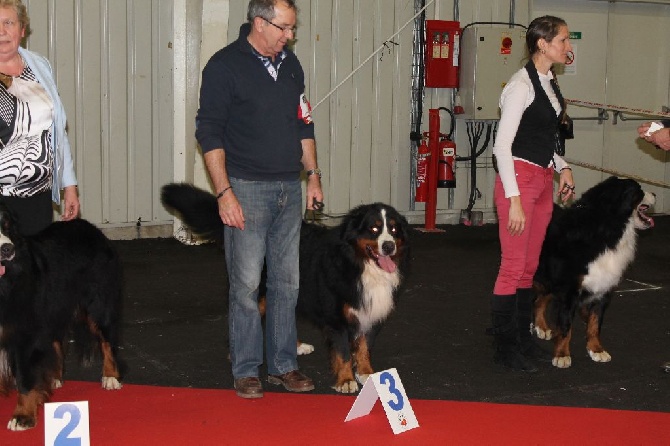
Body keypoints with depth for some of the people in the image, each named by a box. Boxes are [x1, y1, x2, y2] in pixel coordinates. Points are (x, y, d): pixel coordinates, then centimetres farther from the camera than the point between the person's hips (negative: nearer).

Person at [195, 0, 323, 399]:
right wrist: (224, 192, -15)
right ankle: (246, 371, 9)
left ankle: (284, 366, 19)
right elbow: (209, 133, -9)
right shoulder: (225, 66, -7)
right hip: (247, 189, -6)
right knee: (246, 283, -3)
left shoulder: (290, 64, 11)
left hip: (289, 188, 6)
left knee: (287, 282, 9)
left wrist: (313, 176, 13)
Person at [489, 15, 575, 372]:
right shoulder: (522, 85, -14)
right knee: (513, 266, -3)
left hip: (544, 180, 8)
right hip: (519, 178, -8)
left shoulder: (550, 85, 11)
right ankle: (504, 347, 8)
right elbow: (502, 145, -17)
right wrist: (514, 200, -20)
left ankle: (521, 337, 24)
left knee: (531, 265, 13)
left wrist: (563, 168, 10)